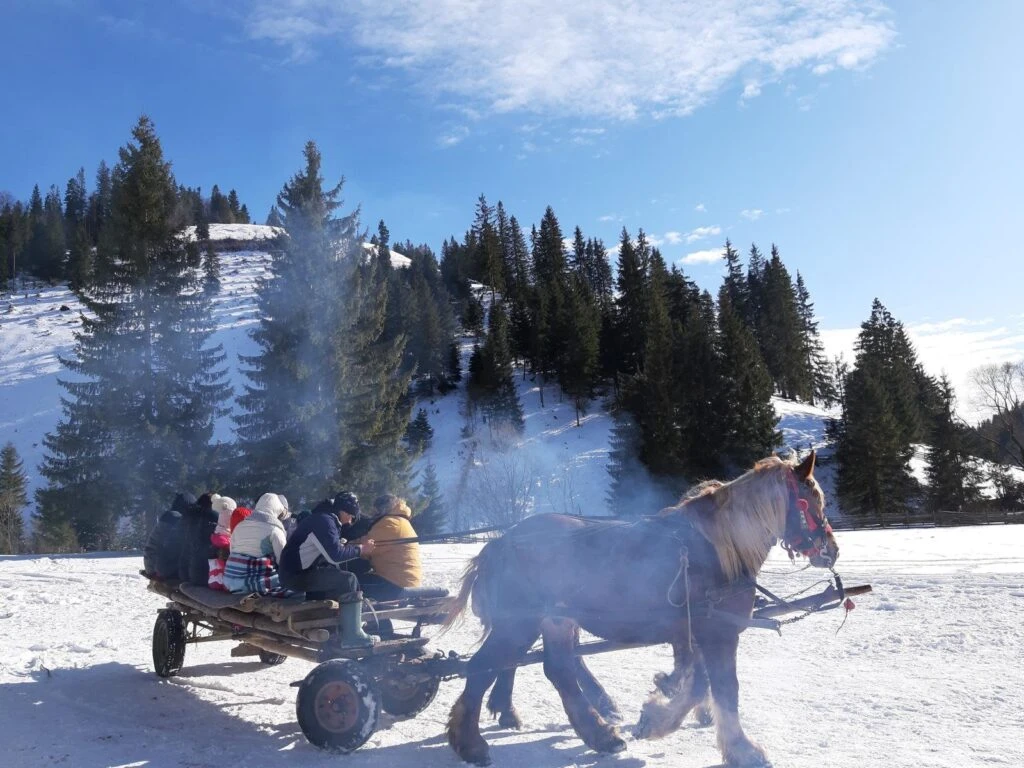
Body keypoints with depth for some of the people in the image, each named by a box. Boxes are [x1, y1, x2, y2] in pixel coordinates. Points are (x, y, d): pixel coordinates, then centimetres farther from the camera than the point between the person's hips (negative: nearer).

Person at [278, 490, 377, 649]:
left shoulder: (321, 518, 17)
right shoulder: (324, 521, -15)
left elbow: (332, 549, 17)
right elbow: (335, 555, -23)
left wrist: (356, 549, 3)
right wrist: (360, 549, -12)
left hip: (299, 571, 11)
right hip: (297, 575, -11)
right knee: (348, 580, -16)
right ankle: (352, 636, -17)